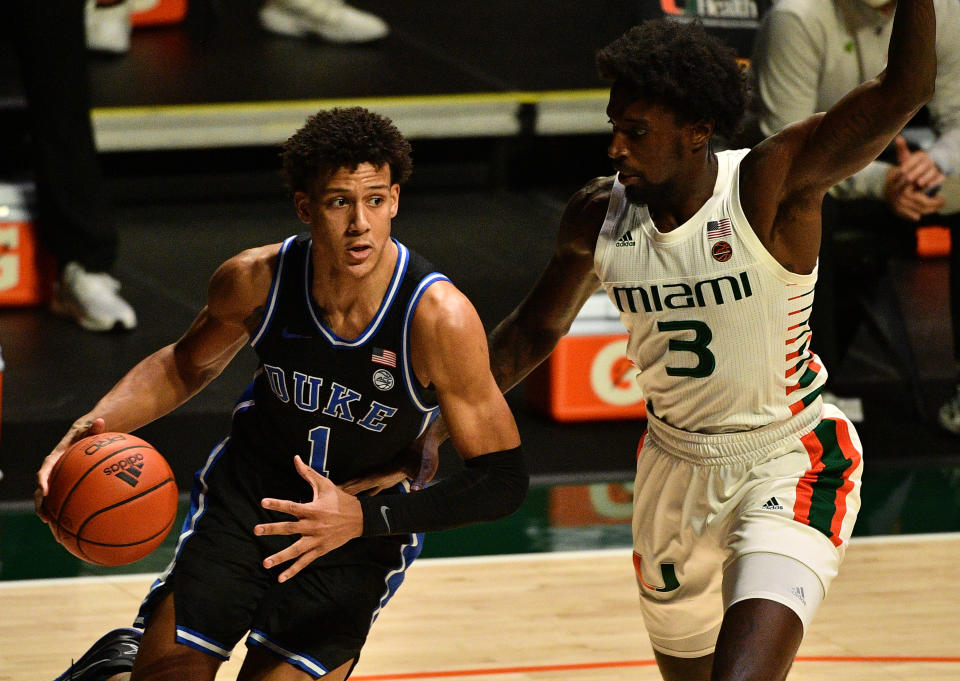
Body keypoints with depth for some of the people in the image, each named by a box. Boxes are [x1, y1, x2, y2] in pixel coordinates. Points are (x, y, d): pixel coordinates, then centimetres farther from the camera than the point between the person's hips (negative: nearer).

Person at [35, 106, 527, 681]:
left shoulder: (438, 317, -28)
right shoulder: (256, 281, -18)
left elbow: (503, 479, -23)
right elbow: (187, 365, 6)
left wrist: (364, 518, -33)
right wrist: (95, 427, -12)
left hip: (368, 529, -2)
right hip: (246, 495, 2)